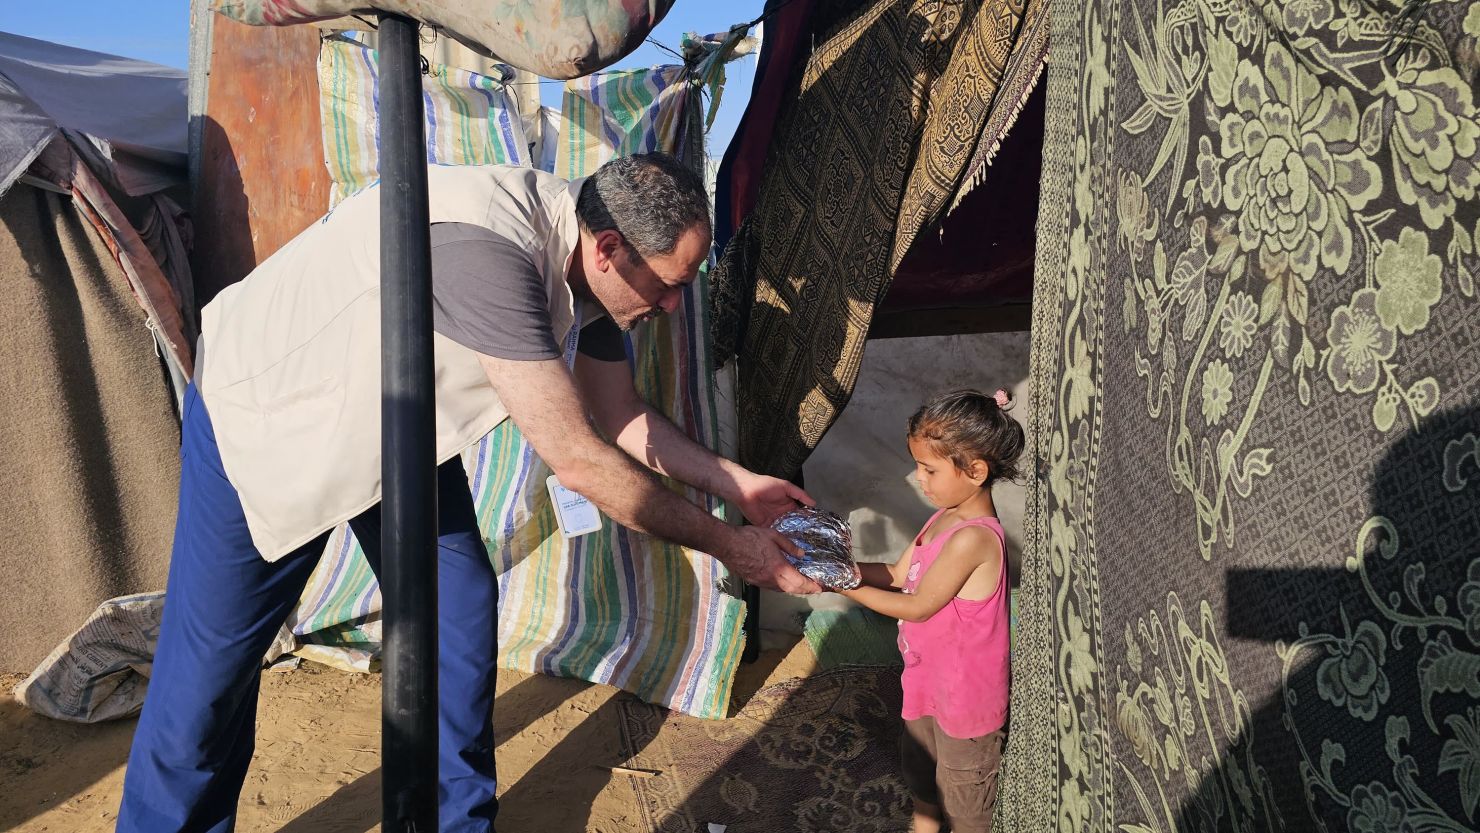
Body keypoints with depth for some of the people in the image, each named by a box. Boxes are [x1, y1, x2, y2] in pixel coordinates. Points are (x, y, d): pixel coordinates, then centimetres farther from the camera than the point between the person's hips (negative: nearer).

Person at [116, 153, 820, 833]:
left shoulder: (582, 258, -12)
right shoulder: (486, 249, -40)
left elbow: (619, 416, 4)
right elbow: (578, 462, -35)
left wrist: (734, 482, -2)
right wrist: (726, 544, -24)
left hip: (397, 429, 7)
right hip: (259, 417, -7)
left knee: (459, 616, 5)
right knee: (212, 662, 0)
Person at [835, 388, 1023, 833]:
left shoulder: (972, 539, -33)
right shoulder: (948, 516, -4)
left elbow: (917, 606, -26)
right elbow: (900, 574, 1)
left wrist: (846, 588, -22)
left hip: (966, 692, -9)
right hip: (930, 675, 9)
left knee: (963, 790, 16)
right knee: (919, 759, 30)